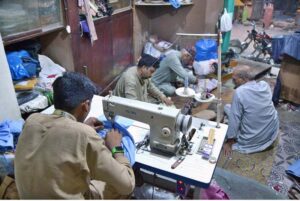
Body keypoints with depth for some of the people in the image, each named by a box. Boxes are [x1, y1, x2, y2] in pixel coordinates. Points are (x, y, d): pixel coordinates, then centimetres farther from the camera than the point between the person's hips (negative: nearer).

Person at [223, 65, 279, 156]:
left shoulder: (239, 92, -24)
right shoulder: (265, 85, -6)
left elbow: (234, 120, -18)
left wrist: (229, 141, -6)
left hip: (252, 140, -5)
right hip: (272, 133, 6)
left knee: (227, 107, 9)